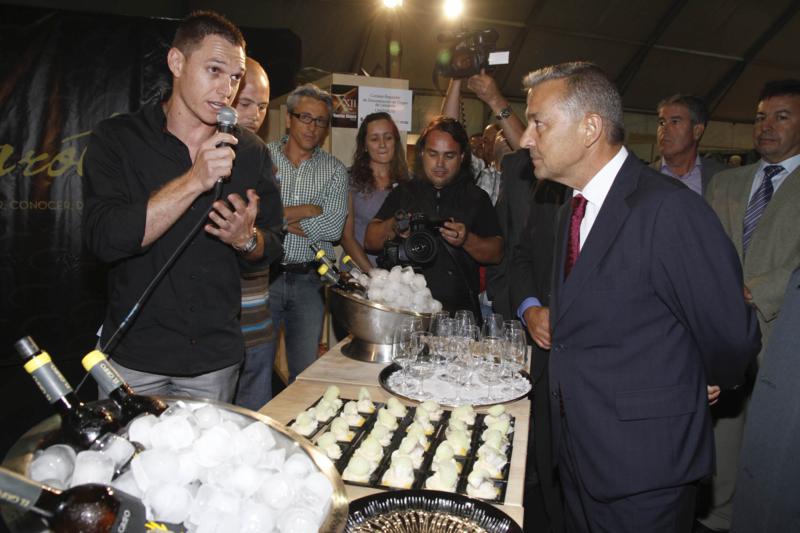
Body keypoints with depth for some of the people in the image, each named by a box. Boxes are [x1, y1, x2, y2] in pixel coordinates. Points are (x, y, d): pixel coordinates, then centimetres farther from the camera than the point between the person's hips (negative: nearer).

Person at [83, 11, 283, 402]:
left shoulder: (251, 152, 1)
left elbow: (271, 248, 5)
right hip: (133, 355, -2)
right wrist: (194, 181, -26)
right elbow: (104, 239, -19)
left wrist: (247, 239, -18)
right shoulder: (117, 138, -5)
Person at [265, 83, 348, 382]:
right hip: (264, 275, -1)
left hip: (309, 280, 2)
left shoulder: (334, 170, 6)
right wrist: (309, 210, -10)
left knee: (306, 372, 9)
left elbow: (334, 228, -8)